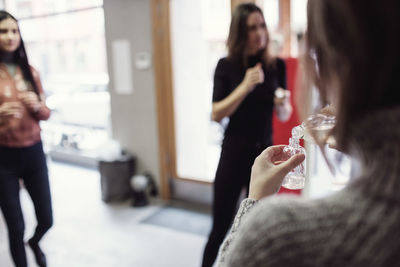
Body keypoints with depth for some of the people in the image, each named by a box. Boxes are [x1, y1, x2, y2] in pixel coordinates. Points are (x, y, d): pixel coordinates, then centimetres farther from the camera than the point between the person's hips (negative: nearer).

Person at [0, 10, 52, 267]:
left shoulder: (30, 72, 5)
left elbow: (45, 113, 10)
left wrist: (37, 106, -12)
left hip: (34, 152, 4)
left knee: (47, 219, 12)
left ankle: (35, 243, 46)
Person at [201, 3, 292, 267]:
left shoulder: (277, 65, 1)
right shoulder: (226, 66, -5)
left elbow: (284, 116, 7)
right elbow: (216, 114, -10)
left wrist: (283, 104, -15)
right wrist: (245, 86, -21)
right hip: (234, 154, -2)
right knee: (221, 228, 4)